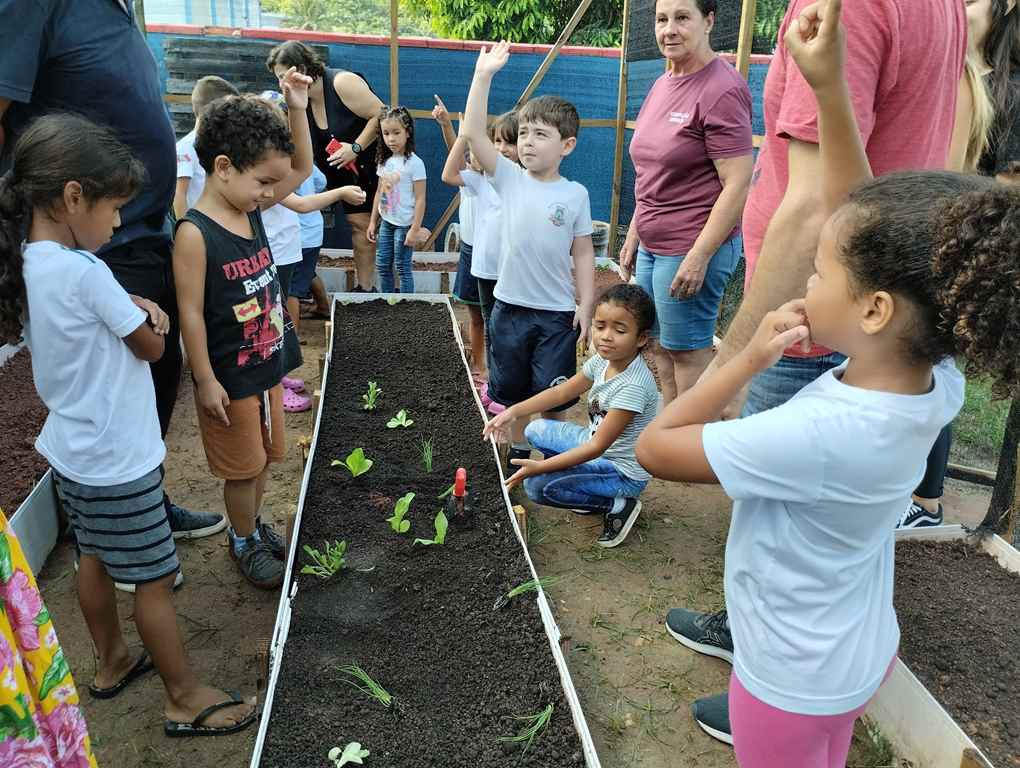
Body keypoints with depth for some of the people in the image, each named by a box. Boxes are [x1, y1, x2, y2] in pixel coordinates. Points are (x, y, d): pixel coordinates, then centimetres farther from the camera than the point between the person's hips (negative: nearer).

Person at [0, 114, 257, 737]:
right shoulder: (84, 273, -26)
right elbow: (153, 347, -16)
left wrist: (134, 307, -10)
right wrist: (149, 318, 3)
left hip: (72, 450, 9)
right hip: (118, 460, -9)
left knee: (95, 558, 23)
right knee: (155, 580, 5)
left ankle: (112, 663, 43)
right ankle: (186, 700, 21)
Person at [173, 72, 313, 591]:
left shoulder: (252, 210, 1)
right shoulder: (195, 234, -21)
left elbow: (301, 170, 9)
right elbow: (190, 313, -19)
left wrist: (296, 111, -3)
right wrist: (205, 380, -17)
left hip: (268, 366, 7)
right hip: (229, 378, -7)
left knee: (264, 455, 21)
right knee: (242, 466, 10)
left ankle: (253, 522, 41)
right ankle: (244, 540, 30)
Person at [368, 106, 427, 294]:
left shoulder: (414, 163, -14)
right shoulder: (384, 161, 5)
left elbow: (420, 199, -14)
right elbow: (379, 192, 14)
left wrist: (415, 229, -17)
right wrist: (373, 221, 13)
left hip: (404, 224, -6)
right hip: (386, 222, 7)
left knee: (403, 268, 2)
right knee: (382, 266, 12)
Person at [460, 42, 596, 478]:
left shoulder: (575, 194, -4)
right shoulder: (509, 178, -1)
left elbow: (582, 254, 0)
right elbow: (472, 133, -11)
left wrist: (586, 306, -3)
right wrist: (484, 75, -16)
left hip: (556, 312, -2)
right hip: (509, 306, 2)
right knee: (511, 390, 16)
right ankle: (518, 450, 35)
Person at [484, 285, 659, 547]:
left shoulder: (632, 386, -31)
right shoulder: (603, 360, -7)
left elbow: (597, 447, -29)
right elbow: (562, 392, 4)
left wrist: (540, 466, -30)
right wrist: (514, 411, -7)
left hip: (623, 472, -8)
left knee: (536, 485, -19)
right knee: (535, 431, 12)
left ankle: (618, 505, -4)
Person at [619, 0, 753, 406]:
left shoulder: (721, 90, -16)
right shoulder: (662, 84, 11)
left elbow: (737, 185, -19)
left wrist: (698, 257, -21)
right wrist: (633, 237, 19)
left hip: (693, 248, -9)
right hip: (652, 246, 9)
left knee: (687, 351, 2)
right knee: (661, 345, 17)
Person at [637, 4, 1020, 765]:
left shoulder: (818, 436, -40)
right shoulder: (934, 385, -18)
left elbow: (653, 447, -30)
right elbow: (863, 230, -12)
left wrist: (748, 359, -26)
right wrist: (831, 90, -17)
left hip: (795, 680, -6)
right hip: (860, 653, 6)